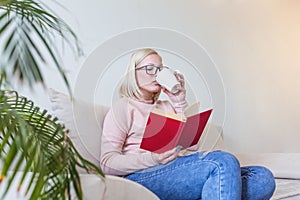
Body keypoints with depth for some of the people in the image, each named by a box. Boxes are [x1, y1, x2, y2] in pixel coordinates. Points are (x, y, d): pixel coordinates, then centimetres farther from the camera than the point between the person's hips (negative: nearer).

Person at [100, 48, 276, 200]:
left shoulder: (168, 106, 29)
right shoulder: (123, 107, 12)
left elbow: (191, 144, 14)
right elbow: (107, 163, -2)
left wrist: (180, 100, 12)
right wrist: (153, 159, -17)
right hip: (142, 176, -6)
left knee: (264, 177, -18)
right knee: (223, 161, -32)